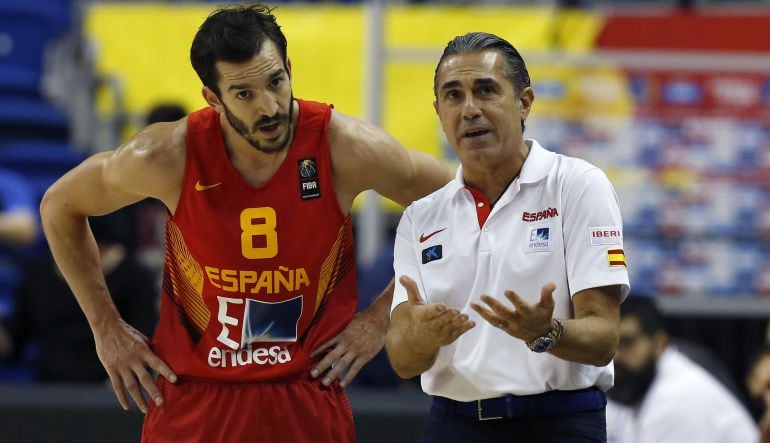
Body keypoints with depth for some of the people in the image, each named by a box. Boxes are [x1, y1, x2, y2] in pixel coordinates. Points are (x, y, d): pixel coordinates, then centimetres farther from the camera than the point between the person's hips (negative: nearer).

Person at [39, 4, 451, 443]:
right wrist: (107, 328, 3)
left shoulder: (346, 148, -15)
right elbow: (60, 205, 4)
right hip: (193, 397, 0)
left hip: (308, 397, 0)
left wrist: (382, 317, 0)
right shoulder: (169, 156, -14)